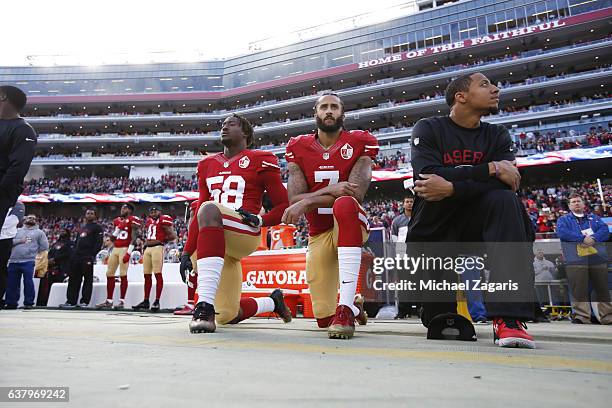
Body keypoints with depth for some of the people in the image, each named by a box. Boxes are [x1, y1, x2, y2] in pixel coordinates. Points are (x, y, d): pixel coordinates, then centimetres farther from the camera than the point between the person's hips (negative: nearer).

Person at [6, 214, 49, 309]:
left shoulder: (39, 232, 11)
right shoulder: (17, 231, 19)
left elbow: (45, 246, 6)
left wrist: (33, 251, 4)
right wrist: (19, 241, -7)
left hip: (28, 261, -3)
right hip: (13, 261, 4)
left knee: (28, 282, -8)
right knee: (12, 283, 7)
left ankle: (29, 303, -3)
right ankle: (11, 303, 18)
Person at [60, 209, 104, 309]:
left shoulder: (97, 228, 1)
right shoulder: (82, 227, 24)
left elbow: (98, 243, -9)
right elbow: (78, 241, 25)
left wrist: (92, 254, -18)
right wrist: (74, 253, 12)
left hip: (87, 258, -8)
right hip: (77, 256, 8)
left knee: (88, 279, -2)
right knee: (74, 279, 7)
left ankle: (84, 301, 2)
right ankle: (71, 301, 12)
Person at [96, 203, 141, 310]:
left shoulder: (133, 220, -4)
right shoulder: (117, 221, 19)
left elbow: (134, 237, -13)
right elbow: (112, 239, 19)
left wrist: (129, 252, -20)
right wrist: (118, 228, 3)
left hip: (125, 249, -8)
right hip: (115, 249, 8)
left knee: (123, 274, -9)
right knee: (109, 274, 7)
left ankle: (122, 301, -4)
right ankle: (109, 301, 14)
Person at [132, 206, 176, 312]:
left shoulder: (163, 220, -2)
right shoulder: (149, 221, 21)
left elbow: (173, 235, -7)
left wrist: (161, 239, -1)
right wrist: (146, 243, 19)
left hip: (157, 248, -8)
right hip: (148, 248, 8)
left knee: (158, 274, -8)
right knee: (147, 275, 10)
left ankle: (157, 301, -5)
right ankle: (146, 301, 18)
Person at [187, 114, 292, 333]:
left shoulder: (260, 160, 3)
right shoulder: (207, 164, 21)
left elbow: (283, 205, 2)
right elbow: (199, 215, 21)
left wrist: (260, 220, -16)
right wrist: (187, 252, 15)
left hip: (246, 234, -7)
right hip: (217, 243, 7)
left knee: (209, 209, -38)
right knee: (227, 316, 10)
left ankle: (205, 305, -41)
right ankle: (273, 302, 41)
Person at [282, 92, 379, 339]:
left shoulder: (359, 143, -4)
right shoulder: (298, 148, 3)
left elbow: (355, 194, -19)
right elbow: (294, 199, -9)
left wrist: (307, 202, -24)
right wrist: (330, 191, -26)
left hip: (350, 226, -2)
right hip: (318, 234, 3)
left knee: (345, 204, -40)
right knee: (324, 318, 0)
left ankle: (346, 307, -36)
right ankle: (354, 306, 39)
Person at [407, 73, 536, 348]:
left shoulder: (497, 136, 5)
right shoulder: (428, 130, -3)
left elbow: (506, 181, -14)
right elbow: (427, 175, -22)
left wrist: (450, 187, -27)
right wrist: (491, 168, -23)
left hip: (475, 221, 2)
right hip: (433, 230, -1)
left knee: (504, 200, -30)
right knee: (438, 316, -7)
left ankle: (509, 318, -34)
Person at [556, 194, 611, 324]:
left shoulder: (594, 218, 23)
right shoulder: (563, 220, 13)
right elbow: (562, 232, -7)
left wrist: (593, 238, -14)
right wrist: (583, 238, -14)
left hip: (598, 258, 3)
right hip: (576, 259, -3)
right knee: (579, 289, -8)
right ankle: (581, 315, -5)